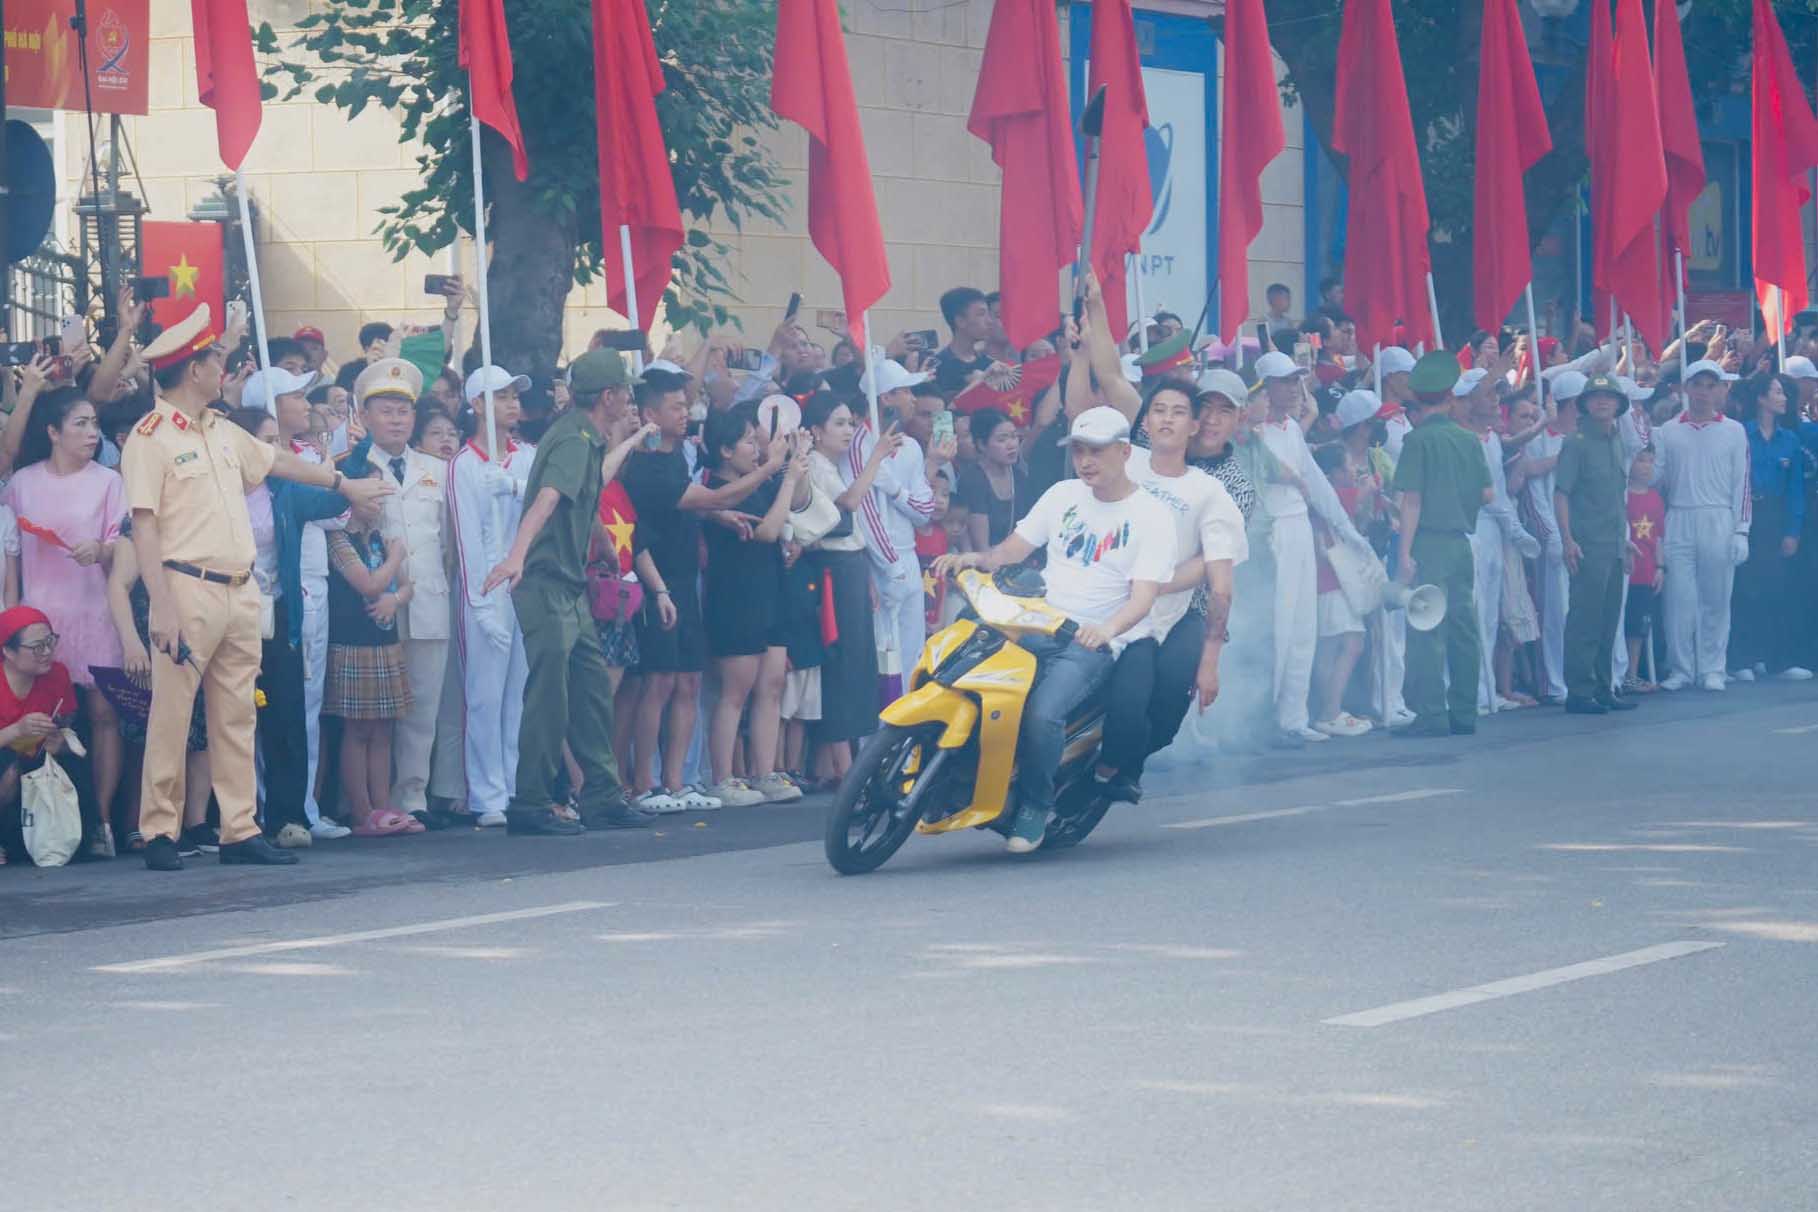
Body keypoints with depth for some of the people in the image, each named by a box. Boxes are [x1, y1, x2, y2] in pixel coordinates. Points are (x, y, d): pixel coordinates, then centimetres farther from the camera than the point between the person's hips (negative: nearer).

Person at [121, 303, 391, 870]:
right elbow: (144, 527, -12)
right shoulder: (151, 438, -8)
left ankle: (240, 830, 12)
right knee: (171, 717, -4)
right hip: (188, 589, -8)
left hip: (240, 592, 8)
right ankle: (159, 833, 2)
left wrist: (343, 483, 43)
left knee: (236, 717, 8)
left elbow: (275, 461, 33)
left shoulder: (223, 432, 16)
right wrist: (163, 608, -19)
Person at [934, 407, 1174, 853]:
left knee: (1042, 713, -31)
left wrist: (1108, 628, -35)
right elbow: (1013, 549, 16)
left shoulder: (1151, 517, -3)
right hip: (1038, 627, 5)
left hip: (1095, 643, -5)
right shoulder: (1063, 495, 14)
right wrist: (974, 558, -7)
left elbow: (1143, 596, -13)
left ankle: (1035, 806, -8)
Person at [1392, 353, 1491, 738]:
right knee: (1463, 630, 11)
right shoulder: (1469, 439, 7)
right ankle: (1463, 713, 15)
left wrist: (1404, 553, -12)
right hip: (1461, 543, 6)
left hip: (1430, 543, -6)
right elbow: (1488, 493, 9)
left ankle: (1430, 715, -9)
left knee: (1427, 630, -6)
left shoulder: (1419, 440, -9)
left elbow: (1412, 500, -12)